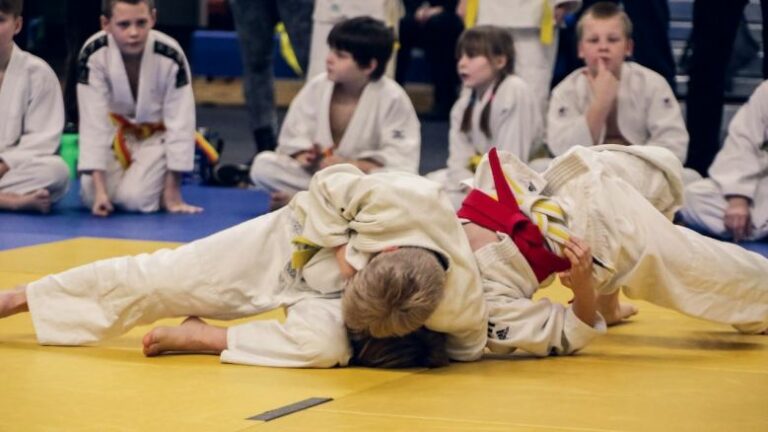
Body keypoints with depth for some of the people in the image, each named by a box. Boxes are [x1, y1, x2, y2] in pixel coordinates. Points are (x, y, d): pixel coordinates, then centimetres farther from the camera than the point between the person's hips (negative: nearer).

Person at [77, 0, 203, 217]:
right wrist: (99, 188, -25)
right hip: (116, 132, 2)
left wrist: (173, 193, -15)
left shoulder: (170, 56, -29)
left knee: (136, 198, -24)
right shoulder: (93, 54, -26)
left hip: (157, 136, -2)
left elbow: (181, 124, -19)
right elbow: (93, 123, -23)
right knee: (91, 196, -18)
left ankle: (163, 185, 10)